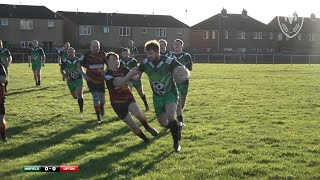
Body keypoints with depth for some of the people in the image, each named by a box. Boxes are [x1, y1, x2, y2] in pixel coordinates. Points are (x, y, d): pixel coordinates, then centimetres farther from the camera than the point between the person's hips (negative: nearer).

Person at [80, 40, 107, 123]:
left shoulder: (103, 54, -3)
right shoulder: (86, 55, -9)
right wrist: (84, 75, -5)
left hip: (101, 79, 2)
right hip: (91, 80, -2)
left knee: (102, 98, 7)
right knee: (96, 98, -8)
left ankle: (102, 107, 43)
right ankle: (98, 117, 4)